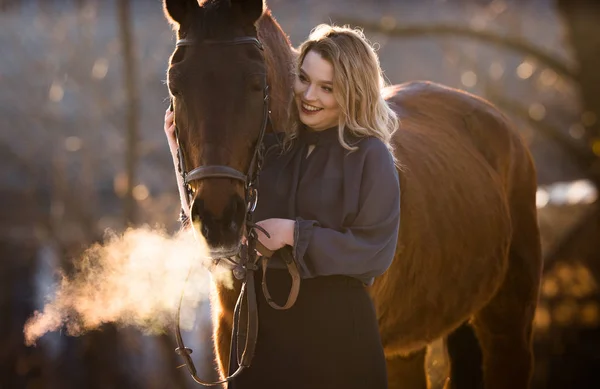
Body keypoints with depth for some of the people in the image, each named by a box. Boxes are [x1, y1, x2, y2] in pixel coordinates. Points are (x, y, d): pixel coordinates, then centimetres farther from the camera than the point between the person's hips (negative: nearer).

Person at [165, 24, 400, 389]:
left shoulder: (372, 157, -8)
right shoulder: (274, 149, 6)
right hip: (263, 323, 5)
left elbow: (376, 252, -14)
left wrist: (294, 234, -19)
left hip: (335, 329, -5)